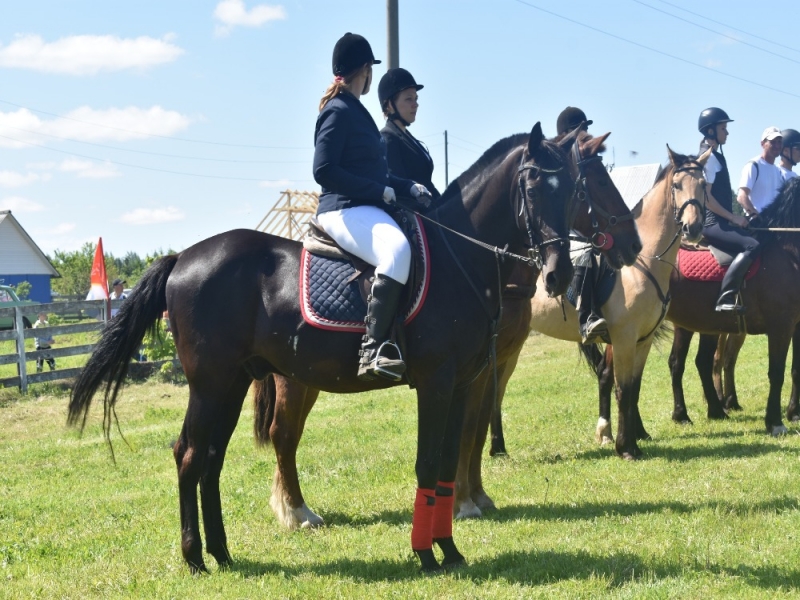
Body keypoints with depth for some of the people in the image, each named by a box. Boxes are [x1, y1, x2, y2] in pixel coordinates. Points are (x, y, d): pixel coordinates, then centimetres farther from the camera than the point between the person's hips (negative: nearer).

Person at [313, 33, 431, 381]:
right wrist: (380, 190, -15)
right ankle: (374, 349, -43)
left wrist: (409, 187, 12)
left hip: (366, 208, 11)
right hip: (345, 211, -11)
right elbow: (323, 170, -19)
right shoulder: (338, 112, -9)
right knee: (397, 249, -36)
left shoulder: (356, 112, 21)